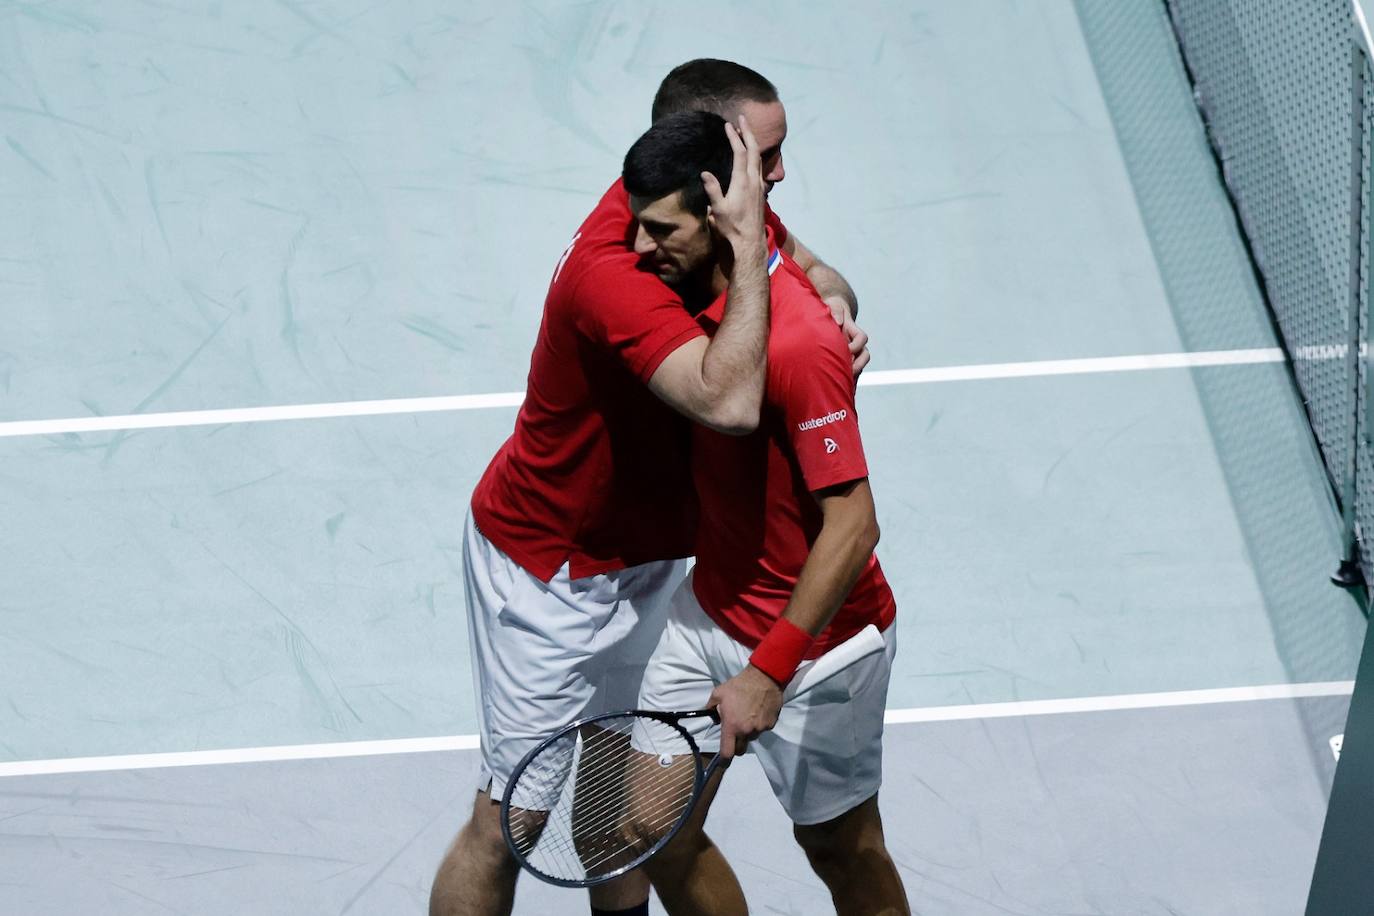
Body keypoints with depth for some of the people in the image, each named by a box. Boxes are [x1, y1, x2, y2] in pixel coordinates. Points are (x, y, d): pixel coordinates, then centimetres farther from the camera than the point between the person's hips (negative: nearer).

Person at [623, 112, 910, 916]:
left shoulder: (799, 343, -30)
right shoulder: (698, 287, -5)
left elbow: (853, 526, -30)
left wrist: (768, 674, -31)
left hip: (816, 638, -8)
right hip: (713, 607, 8)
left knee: (841, 849, 11)